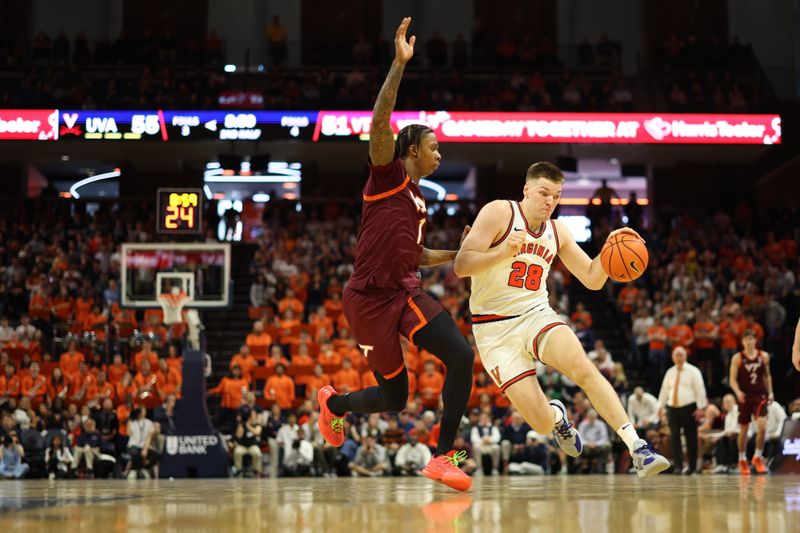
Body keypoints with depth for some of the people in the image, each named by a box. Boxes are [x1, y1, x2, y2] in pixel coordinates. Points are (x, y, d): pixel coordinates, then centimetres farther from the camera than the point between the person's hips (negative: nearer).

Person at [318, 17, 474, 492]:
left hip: (407, 292, 7)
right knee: (394, 397, -8)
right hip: (370, 299, -7)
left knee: (462, 355, -7)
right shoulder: (389, 174, -5)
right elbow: (380, 123, -23)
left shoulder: (418, 198, 18)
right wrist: (400, 64, -31)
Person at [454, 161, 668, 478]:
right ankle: (557, 414, 27)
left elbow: (592, 279, 13)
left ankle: (638, 448, -30)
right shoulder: (499, 213, -8)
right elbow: (461, 266, -16)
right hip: (494, 328, -4)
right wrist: (504, 252, -32)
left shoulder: (557, 232, 10)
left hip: (536, 315, 4)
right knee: (543, 424, -13)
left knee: (582, 367, -30)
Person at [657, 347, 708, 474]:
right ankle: (678, 466, -5)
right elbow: (664, 390, 16)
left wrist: (700, 407, -12)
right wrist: (660, 407, 12)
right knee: (675, 437, -5)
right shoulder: (670, 373, 14)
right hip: (672, 408, 4)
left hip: (688, 408, -4)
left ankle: (692, 466, 10)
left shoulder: (693, 371, -1)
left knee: (691, 438, 1)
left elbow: (700, 389, -5)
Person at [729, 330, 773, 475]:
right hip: (744, 397, -1)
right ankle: (742, 460, 21)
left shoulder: (764, 356, 4)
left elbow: (767, 375, 16)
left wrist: (770, 392, 9)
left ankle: (758, 457, 1)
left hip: (760, 396, 1)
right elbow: (732, 379, -7)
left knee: (762, 426, -16)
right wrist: (738, 392, -24)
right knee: (743, 430, 6)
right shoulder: (737, 358, -4)